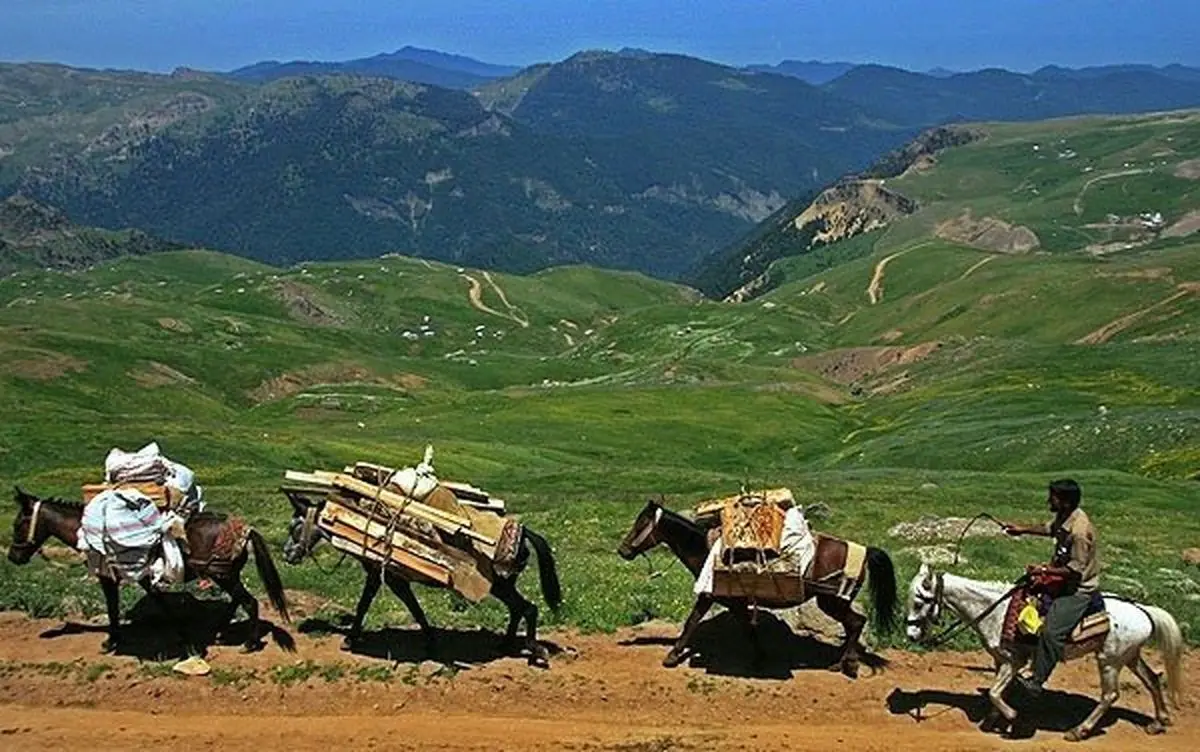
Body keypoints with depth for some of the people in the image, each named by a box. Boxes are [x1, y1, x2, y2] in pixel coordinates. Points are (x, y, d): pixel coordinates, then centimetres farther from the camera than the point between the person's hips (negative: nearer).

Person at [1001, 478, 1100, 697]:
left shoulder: (1079, 531, -30)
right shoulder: (1064, 517, -1)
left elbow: (1075, 570, -27)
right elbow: (1049, 529, 24)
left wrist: (1045, 571, -23)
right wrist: (1024, 529, 17)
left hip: (1079, 589, -11)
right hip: (1062, 580, 11)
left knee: (1052, 631, -18)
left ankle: (1037, 681, -12)